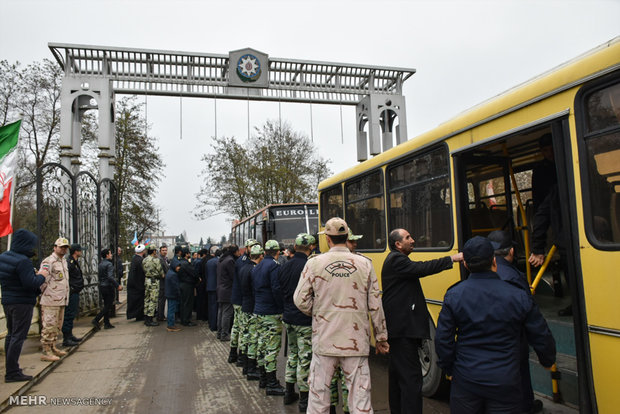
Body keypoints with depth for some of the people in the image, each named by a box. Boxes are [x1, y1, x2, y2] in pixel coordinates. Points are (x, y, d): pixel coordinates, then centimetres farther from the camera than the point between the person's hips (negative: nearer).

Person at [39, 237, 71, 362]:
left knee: (57, 327, 17)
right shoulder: (48, 261, -12)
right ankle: (46, 352, 2)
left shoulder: (64, 261, 18)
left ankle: (53, 348, 28)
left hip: (61, 300, 9)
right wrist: (45, 294, -17)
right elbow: (43, 279, -18)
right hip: (51, 301, -9)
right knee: (49, 326, -4)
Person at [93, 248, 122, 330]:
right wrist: (117, 285, -21)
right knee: (108, 306, -2)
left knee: (106, 305, 13)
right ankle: (96, 320, -9)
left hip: (102, 287, 9)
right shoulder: (109, 264, -15)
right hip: (108, 287, -9)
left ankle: (106, 323, 14)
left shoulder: (100, 264, 12)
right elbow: (110, 277, -25)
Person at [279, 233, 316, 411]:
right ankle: (304, 400, 11)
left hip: (288, 318, 7)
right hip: (304, 320, -7)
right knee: (305, 358, 2)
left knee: (292, 354, 20)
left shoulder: (285, 266, 5)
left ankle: (289, 393, 29)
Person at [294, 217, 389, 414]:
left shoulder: (314, 263, -5)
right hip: (356, 340, 1)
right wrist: (381, 337, 11)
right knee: (360, 391, 8)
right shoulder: (365, 264, -2)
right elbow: (375, 305, 1)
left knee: (318, 390, 12)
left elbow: (300, 300, -3)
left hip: (324, 338, 0)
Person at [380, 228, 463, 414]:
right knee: (411, 376, -11)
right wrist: (452, 259, -22)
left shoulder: (396, 260, 20)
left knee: (397, 372, 18)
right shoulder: (396, 260, -14)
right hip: (403, 328, -11)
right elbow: (420, 269, -25)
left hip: (398, 327, 11)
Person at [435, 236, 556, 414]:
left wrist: (448, 368, 10)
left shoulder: (454, 295, -9)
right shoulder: (519, 297, -9)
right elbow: (542, 338, 1)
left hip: (465, 381, 1)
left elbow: (443, 339, -6)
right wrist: (548, 361, 21)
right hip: (505, 385, 0)